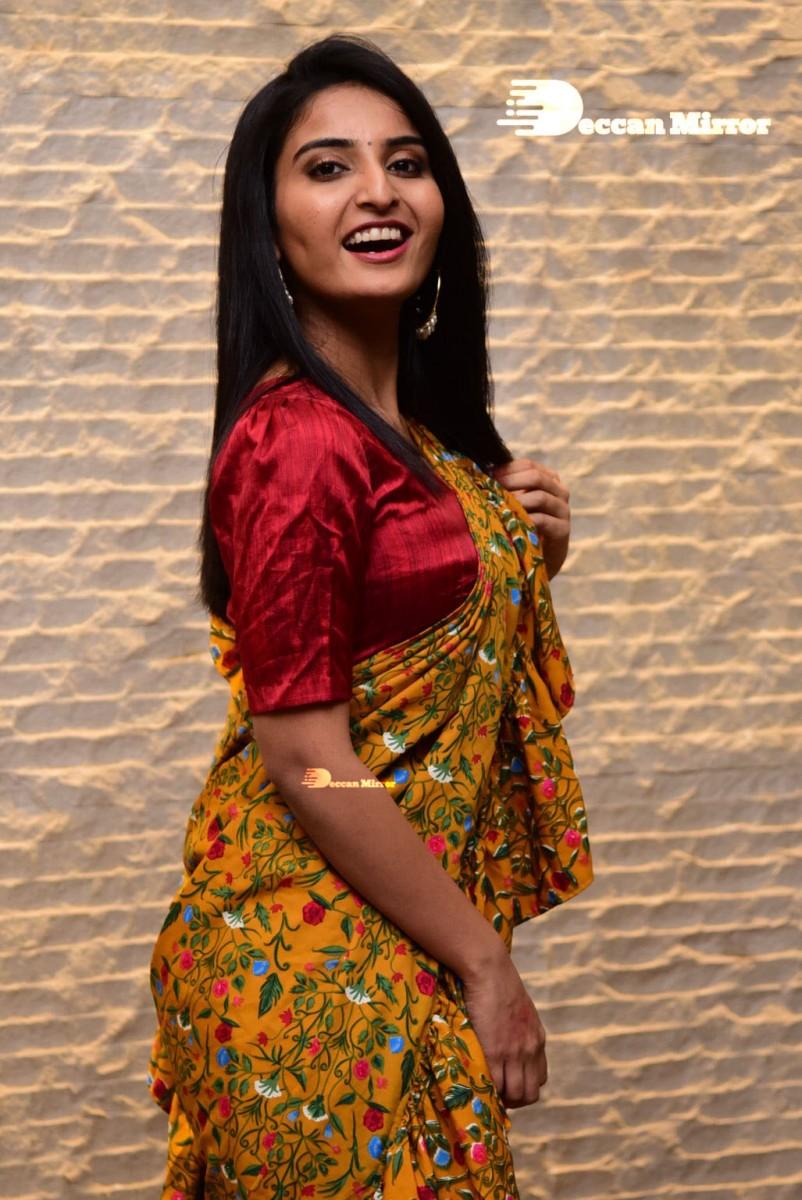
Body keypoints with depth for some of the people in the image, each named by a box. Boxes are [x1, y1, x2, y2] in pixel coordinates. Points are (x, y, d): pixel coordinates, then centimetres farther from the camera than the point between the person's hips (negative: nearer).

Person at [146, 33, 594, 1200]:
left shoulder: (413, 424, 7)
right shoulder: (296, 438, -20)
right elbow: (307, 762, -21)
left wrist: (525, 552, -1)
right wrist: (485, 963, -14)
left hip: (400, 934, 9)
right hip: (318, 958, -9)